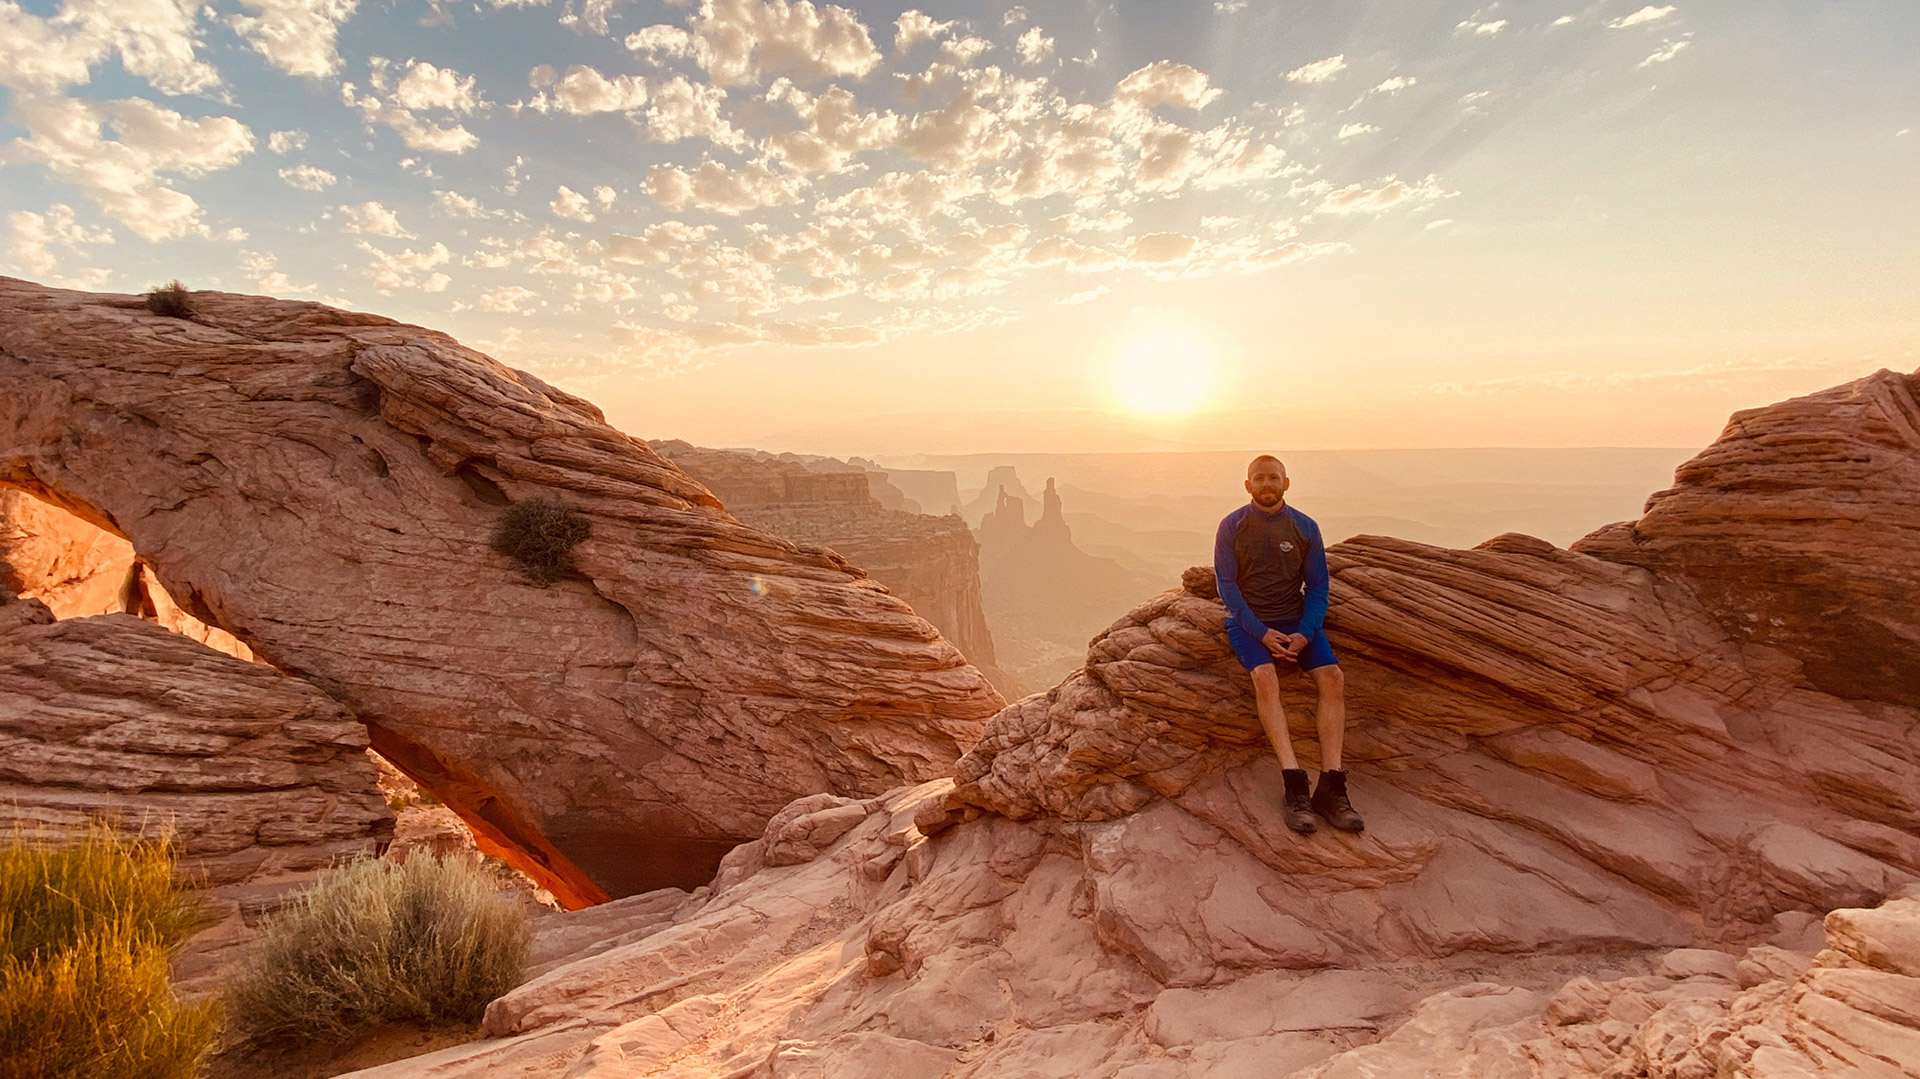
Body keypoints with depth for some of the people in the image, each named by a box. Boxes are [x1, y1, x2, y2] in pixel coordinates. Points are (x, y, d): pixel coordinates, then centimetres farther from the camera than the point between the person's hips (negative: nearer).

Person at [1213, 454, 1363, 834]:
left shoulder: (1305, 528, 5)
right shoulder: (1231, 527, -1)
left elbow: (1317, 586, 5)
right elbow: (1226, 585, -5)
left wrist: (1305, 633, -12)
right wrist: (1262, 633, -16)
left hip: (1296, 620, 3)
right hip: (1247, 621, -2)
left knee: (1333, 677, -22)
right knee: (1265, 678, -31)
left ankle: (1330, 787, -23)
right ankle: (1295, 785, -33)